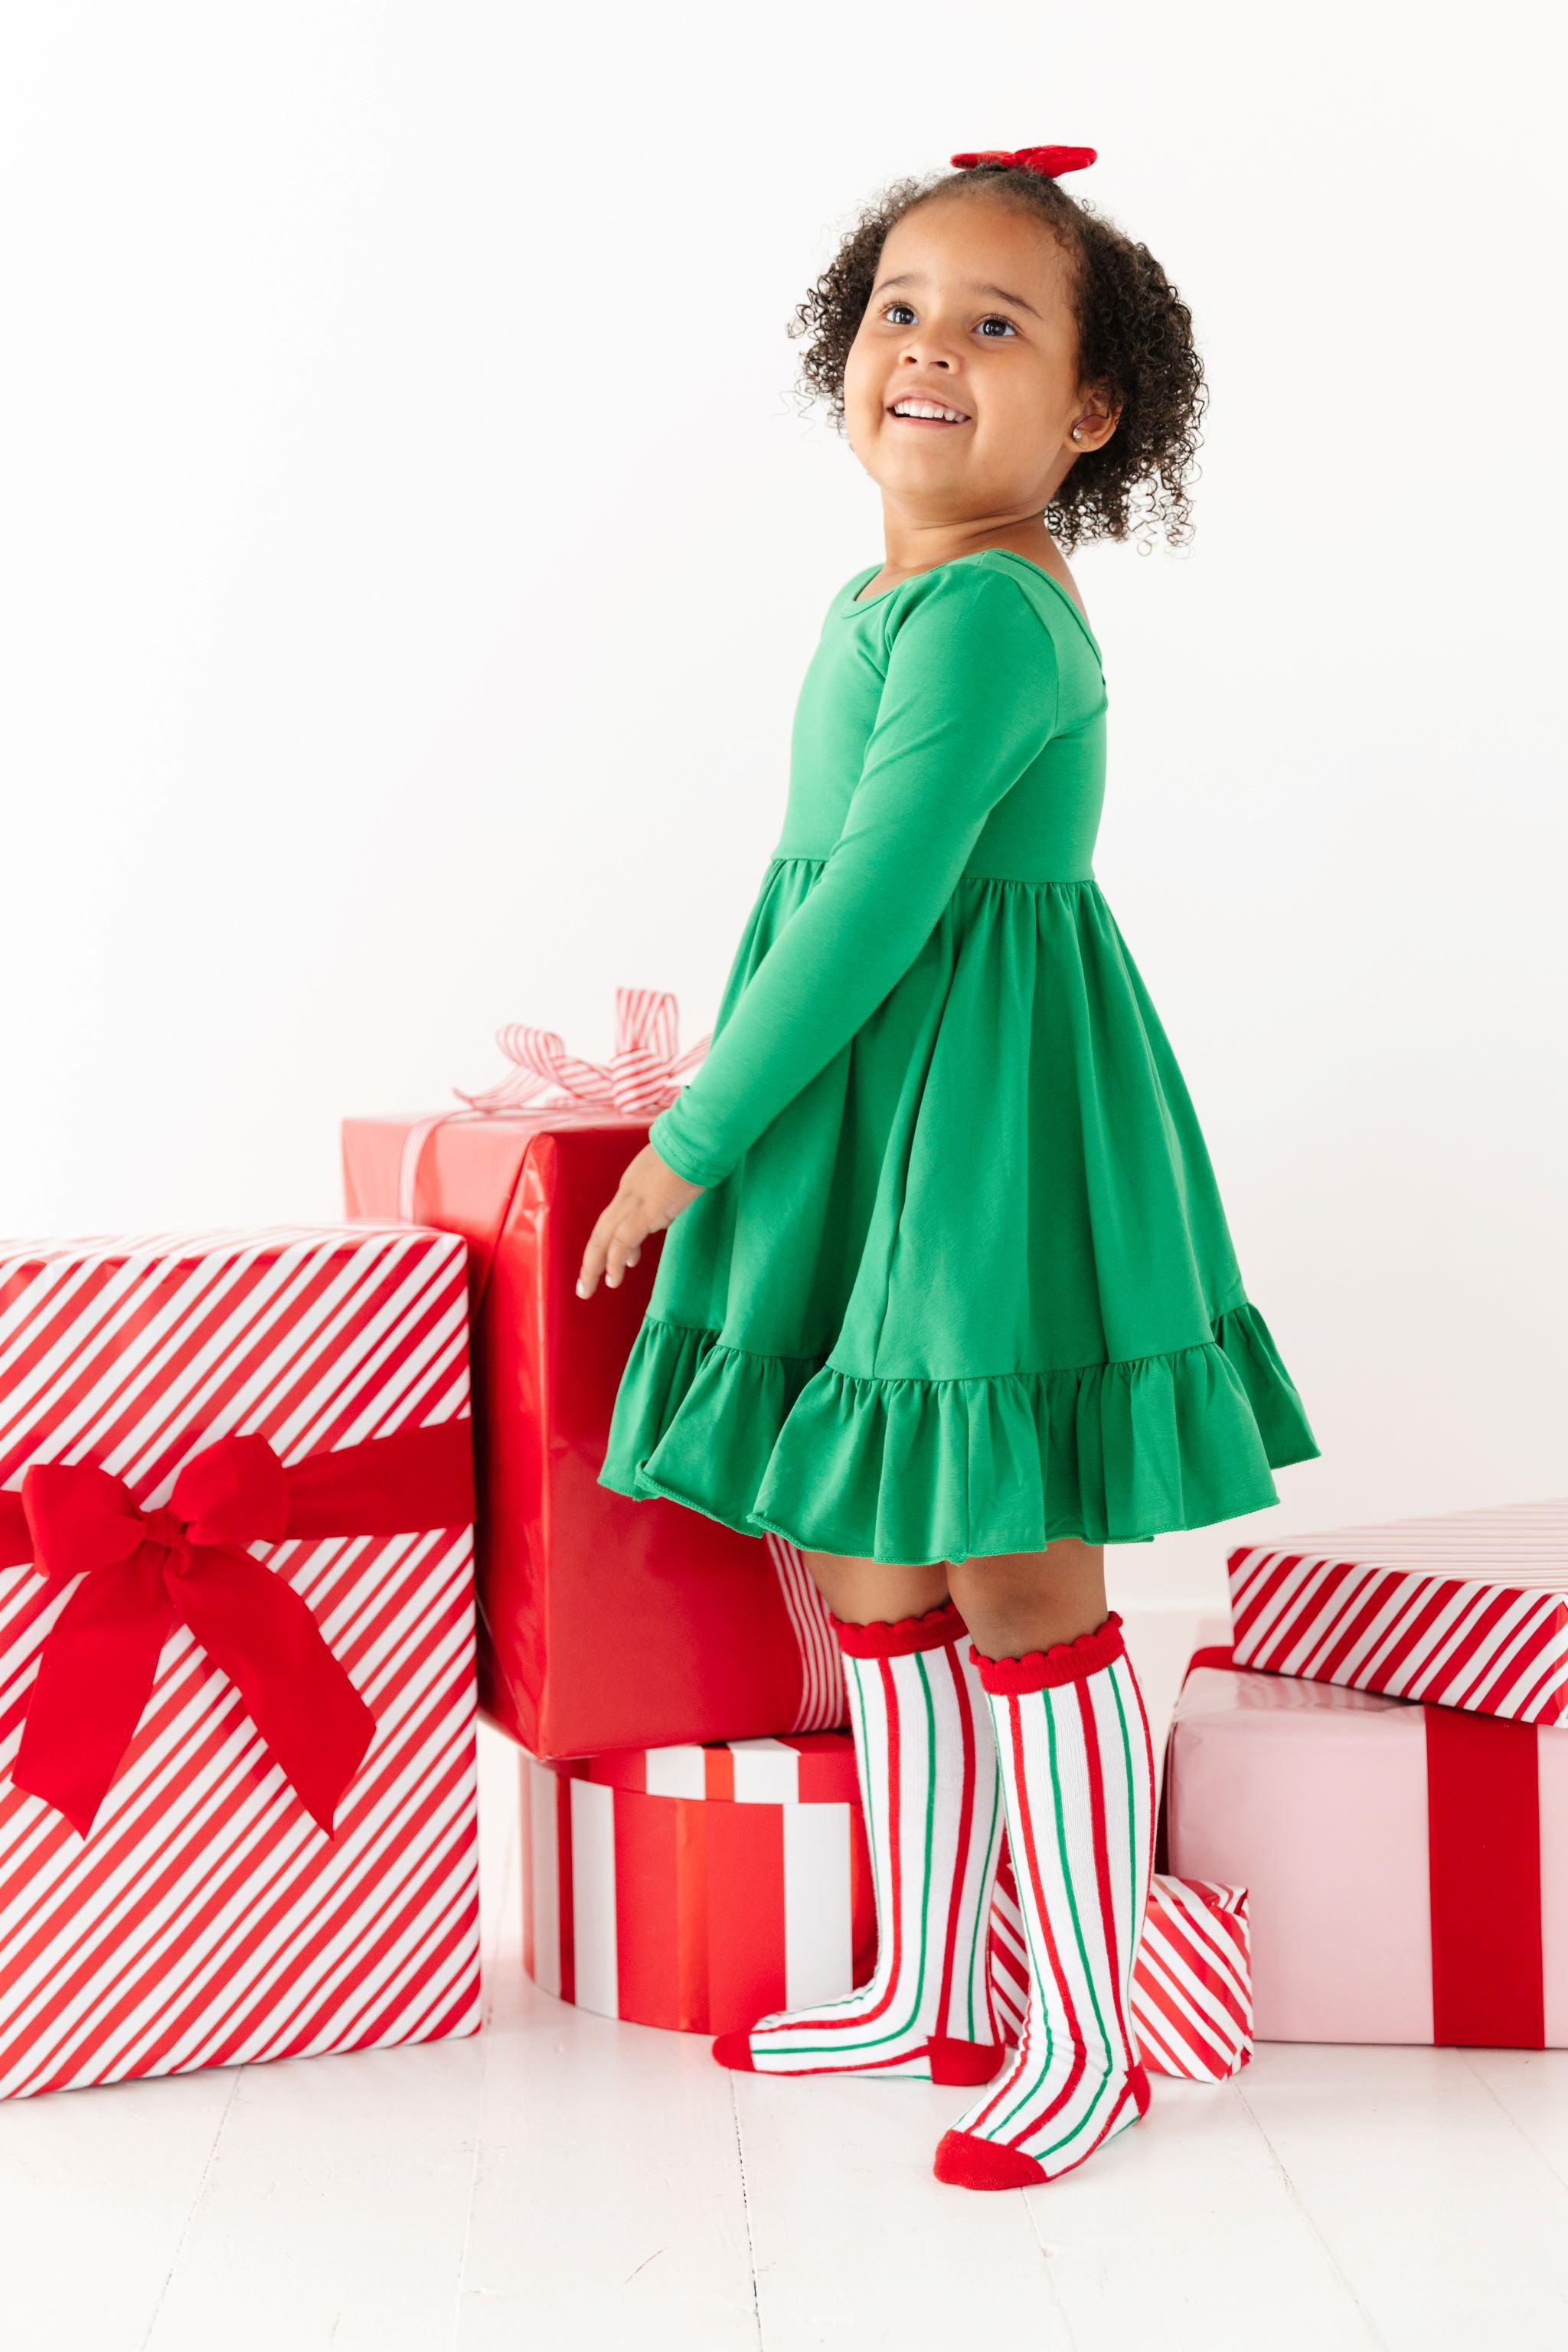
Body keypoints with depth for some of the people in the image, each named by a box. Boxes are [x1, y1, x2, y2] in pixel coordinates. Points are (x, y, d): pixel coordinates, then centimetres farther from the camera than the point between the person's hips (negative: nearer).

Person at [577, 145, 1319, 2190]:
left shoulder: (986, 613, -19)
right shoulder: (895, 602, 10)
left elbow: (874, 908, -21)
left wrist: (694, 1139, -14)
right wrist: (730, 1120, 22)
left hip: (992, 1146, -10)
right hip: (862, 1134, 10)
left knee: (1015, 1587, 0)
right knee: (871, 1575, 15)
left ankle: (1089, 2038, 15)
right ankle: (925, 1995, 30)